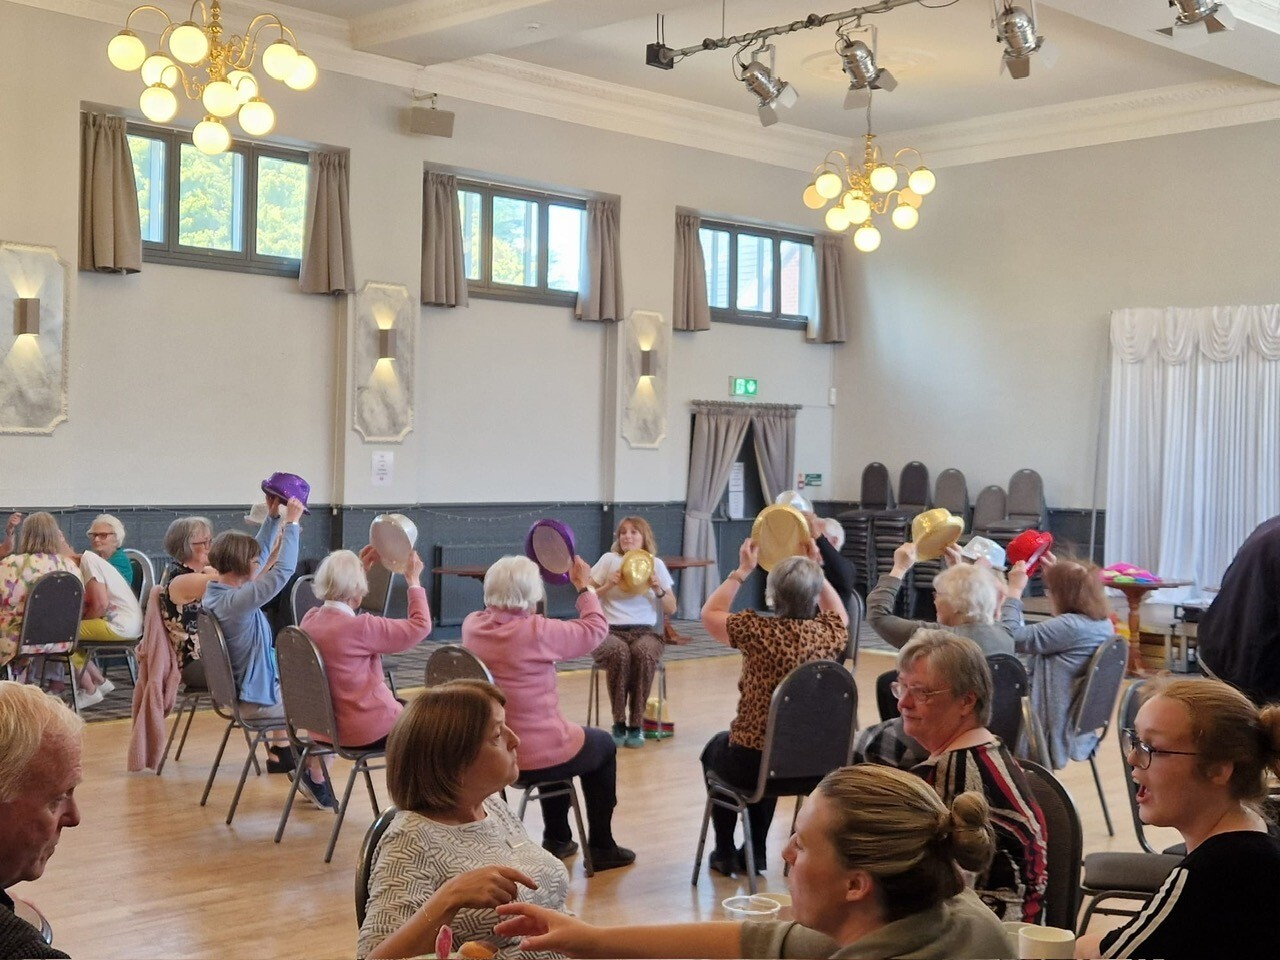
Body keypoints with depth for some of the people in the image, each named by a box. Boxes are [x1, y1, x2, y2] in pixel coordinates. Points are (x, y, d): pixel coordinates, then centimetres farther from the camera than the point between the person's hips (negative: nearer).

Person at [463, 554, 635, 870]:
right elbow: (596, 628, -10)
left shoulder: (472, 625, -6)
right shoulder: (537, 631, -24)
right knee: (604, 745, 24)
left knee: (560, 736, 36)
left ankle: (556, 839, 40)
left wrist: (524, 574, 19)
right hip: (536, 755, -6)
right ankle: (601, 848, 29)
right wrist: (584, 586, 5)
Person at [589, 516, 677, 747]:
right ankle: (619, 723, -24)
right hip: (609, 631, -1)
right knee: (619, 652, -37)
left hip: (645, 631, 1)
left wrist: (658, 590, -8)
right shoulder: (609, 560, 8)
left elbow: (671, 609, 10)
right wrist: (608, 585, -10)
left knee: (643, 653, -36)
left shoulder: (656, 564, 11)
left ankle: (636, 724, -24)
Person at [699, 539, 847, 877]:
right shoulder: (828, 633, -9)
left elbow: (709, 614, 1)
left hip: (752, 762, -4)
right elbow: (841, 614, 18)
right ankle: (756, 852, 40)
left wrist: (742, 571, 4)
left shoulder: (758, 630, -19)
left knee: (715, 748, 32)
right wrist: (815, 570, 16)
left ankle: (725, 853, 35)